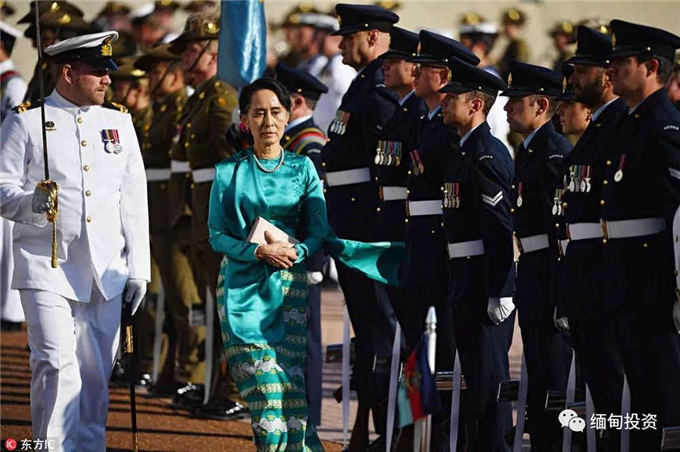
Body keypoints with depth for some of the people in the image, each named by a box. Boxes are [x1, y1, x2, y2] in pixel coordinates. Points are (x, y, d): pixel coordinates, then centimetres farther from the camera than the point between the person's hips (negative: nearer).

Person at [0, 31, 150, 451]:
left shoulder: (119, 123, 13)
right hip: (47, 268, -4)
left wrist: (138, 268, 9)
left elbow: (134, 200, 13)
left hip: (106, 273, 4)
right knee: (56, 365, -13)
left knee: (97, 374, 6)